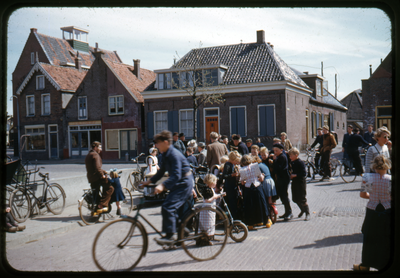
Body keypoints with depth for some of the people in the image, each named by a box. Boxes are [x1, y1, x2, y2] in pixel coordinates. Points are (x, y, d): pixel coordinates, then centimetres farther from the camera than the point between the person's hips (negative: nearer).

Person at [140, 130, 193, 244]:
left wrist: (162, 185, -41)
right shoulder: (166, 154, 9)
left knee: (167, 207, -19)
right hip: (179, 184, 11)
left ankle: (169, 236, -16)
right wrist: (150, 181, 9)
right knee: (176, 209, 19)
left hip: (184, 184, -11)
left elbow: (176, 175, -31)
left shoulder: (174, 155, -22)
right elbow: (162, 171, 17)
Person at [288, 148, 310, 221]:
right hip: (294, 182, 8)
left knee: (302, 199, -4)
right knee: (295, 199, 13)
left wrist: (295, 175, -22)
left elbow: (304, 173, -21)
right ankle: (302, 210, 35)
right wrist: (291, 175, 5)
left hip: (301, 182, -8)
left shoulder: (300, 163, -16)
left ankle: (307, 213, 7)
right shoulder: (291, 162, 8)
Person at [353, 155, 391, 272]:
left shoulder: (367, 177, -11)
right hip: (387, 211, -1)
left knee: (368, 239, 16)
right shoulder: (390, 179, -14)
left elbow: (362, 194, -2)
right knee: (386, 240, 12)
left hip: (372, 211, 1)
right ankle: (384, 265, 19)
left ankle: (365, 265, 28)